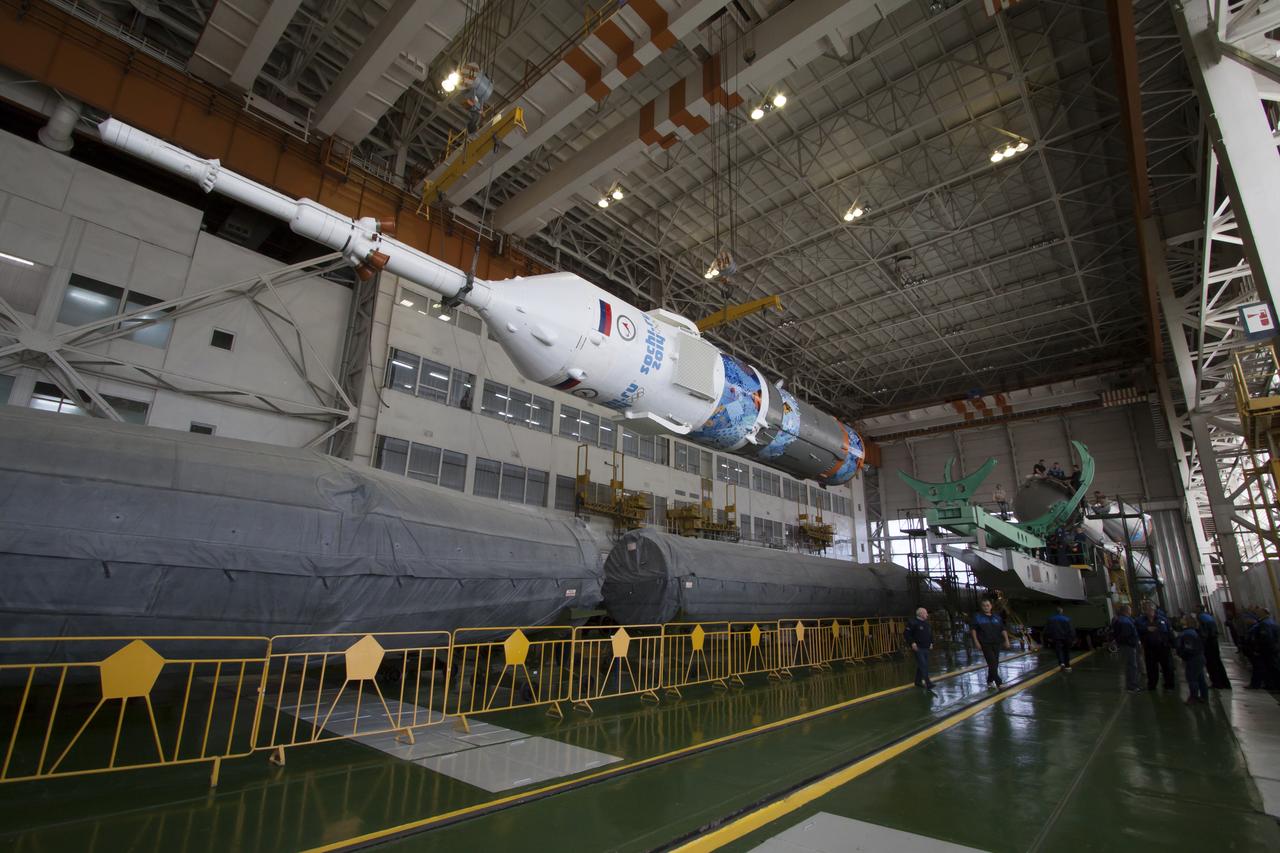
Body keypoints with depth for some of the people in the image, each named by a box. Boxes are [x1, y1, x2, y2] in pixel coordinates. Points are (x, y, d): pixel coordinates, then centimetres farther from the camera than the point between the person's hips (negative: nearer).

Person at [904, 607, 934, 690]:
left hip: (926, 648, 8)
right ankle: (928, 683, -15)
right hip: (918, 648, -8)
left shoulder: (927, 624, 13)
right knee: (923, 665, -12)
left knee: (922, 665, 13)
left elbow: (931, 634, 28)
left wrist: (931, 642, 17)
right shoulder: (913, 623, -13)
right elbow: (907, 633, -15)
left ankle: (918, 681, 24)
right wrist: (912, 643, -19)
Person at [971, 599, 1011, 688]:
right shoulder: (978, 616, 1)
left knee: (995, 663, 7)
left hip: (996, 643, 4)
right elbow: (974, 630, 0)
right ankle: (998, 683, -12)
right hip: (985, 644, -4)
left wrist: (1006, 640, -3)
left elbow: (1003, 630, 9)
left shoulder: (997, 617, 10)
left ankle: (990, 681, 22)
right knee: (992, 662, -12)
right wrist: (976, 641, -8)